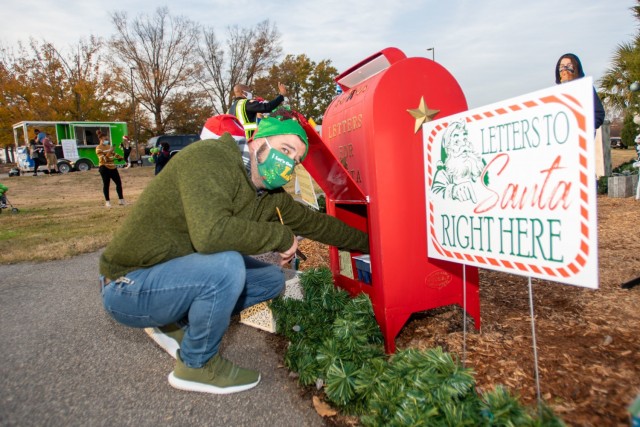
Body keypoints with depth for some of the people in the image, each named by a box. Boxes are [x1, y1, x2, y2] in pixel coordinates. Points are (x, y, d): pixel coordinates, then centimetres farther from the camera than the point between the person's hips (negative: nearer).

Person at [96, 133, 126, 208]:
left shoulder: (108, 146, 14)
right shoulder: (98, 148, -8)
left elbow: (114, 153, 31)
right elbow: (103, 159, -19)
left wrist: (121, 157, 22)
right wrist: (109, 152, -25)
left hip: (113, 167, 8)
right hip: (104, 168, -7)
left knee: (119, 182, 7)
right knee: (106, 184, -2)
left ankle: (121, 200, 15)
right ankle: (107, 201, 7)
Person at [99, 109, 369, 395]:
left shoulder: (271, 197, -1)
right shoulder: (209, 158, -24)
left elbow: (314, 222, 11)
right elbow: (211, 232, -39)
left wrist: (369, 243, 18)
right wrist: (281, 236, -26)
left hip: (178, 271, 8)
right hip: (127, 287, -8)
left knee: (273, 279, 6)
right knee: (227, 267, -33)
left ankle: (172, 321, 10)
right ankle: (196, 366, -4)